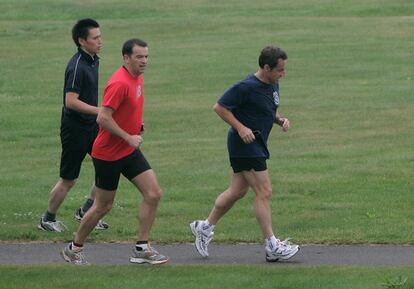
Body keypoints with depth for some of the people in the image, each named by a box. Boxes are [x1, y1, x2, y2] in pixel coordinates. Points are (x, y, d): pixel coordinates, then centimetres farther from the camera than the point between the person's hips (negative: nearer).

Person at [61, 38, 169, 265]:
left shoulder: (137, 78, 7)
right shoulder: (119, 83, -23)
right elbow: (103, 118, -28)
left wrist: (137, 126, 8)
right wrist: (129, 138, -23)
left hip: (130, 152, 8)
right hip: (108, 154, -8)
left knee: (153, 194, -3)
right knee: (103, 206, 3)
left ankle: (141, 248, 4)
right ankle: (74, 249, 21)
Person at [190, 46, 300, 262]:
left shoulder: (272, 86, 8)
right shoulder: (246, 87, -19)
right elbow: (219, 107, -15)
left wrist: (280, 120, 3)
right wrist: (240, 128, -21)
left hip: (257, 145, 10)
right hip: (245, 145, -10)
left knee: (237, 191, 15)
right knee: (264, 192, -9)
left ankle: (204, 227, 29)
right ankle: (272, 246, -6)